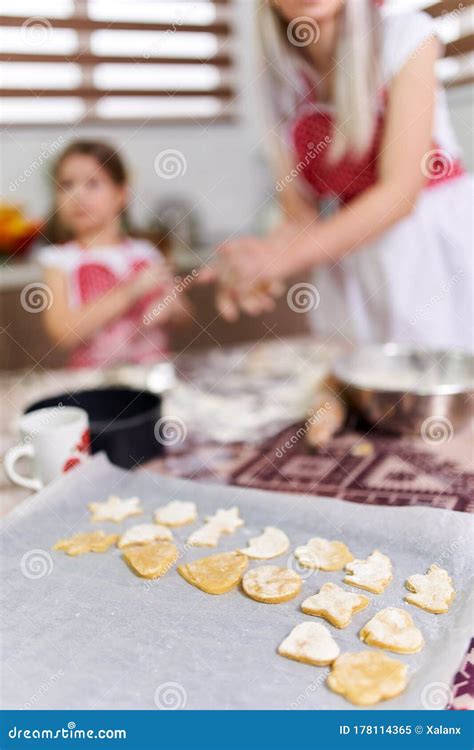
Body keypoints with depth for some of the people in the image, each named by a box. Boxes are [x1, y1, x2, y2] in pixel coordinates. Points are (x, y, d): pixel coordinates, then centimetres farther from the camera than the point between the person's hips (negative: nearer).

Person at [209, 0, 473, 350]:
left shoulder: (407, 36, -9)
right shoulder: (282, 80, 2)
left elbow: (401, 192, -19)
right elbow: (300, 212, 0)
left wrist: (284, 255, -30)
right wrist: (253, 268, -22)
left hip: (437, 249, -2)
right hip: (349, 273, 3)